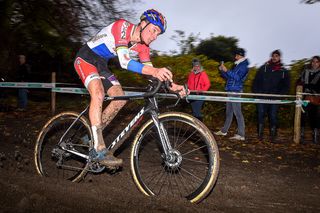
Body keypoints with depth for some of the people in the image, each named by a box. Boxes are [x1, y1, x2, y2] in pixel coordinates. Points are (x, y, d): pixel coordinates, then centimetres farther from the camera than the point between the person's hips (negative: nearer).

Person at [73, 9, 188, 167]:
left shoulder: (142, 47, -4)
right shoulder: (122, 26, -26)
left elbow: (151, 73, -7)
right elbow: (124, 61, -39)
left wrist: (172, 86, -23)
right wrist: (154, 71, -52)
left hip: (101, 64, 8)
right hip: (85, 58, -8)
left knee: (120, 98, -4)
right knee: (98, 94, -30)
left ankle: (92, 135, 10)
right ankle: (99, 150, -28)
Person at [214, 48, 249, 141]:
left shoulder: (244, 66, -6)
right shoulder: (237, 65, 22)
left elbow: (238, 77, -20)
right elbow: (228, 77, 23)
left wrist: (227, 71, -21)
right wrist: (222, 70, 8)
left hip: (235, 91, -9)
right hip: (231, 91, 9)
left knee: (237, 112, -10)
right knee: (229, 111, 15)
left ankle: (241, 135, -8)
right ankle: (224, 130, 25)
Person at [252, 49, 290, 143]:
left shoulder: (284, 71, 8)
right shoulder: (264, 68, 7)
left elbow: (286, 86, 10)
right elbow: (256, 81, 7)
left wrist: (279, 95, -4)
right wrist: (256, 92, -2)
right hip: (261, 97, 0)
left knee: (273, 117, 0)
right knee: (260, 115, 1)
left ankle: (273, 136, 9)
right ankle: (260, 135, 11)